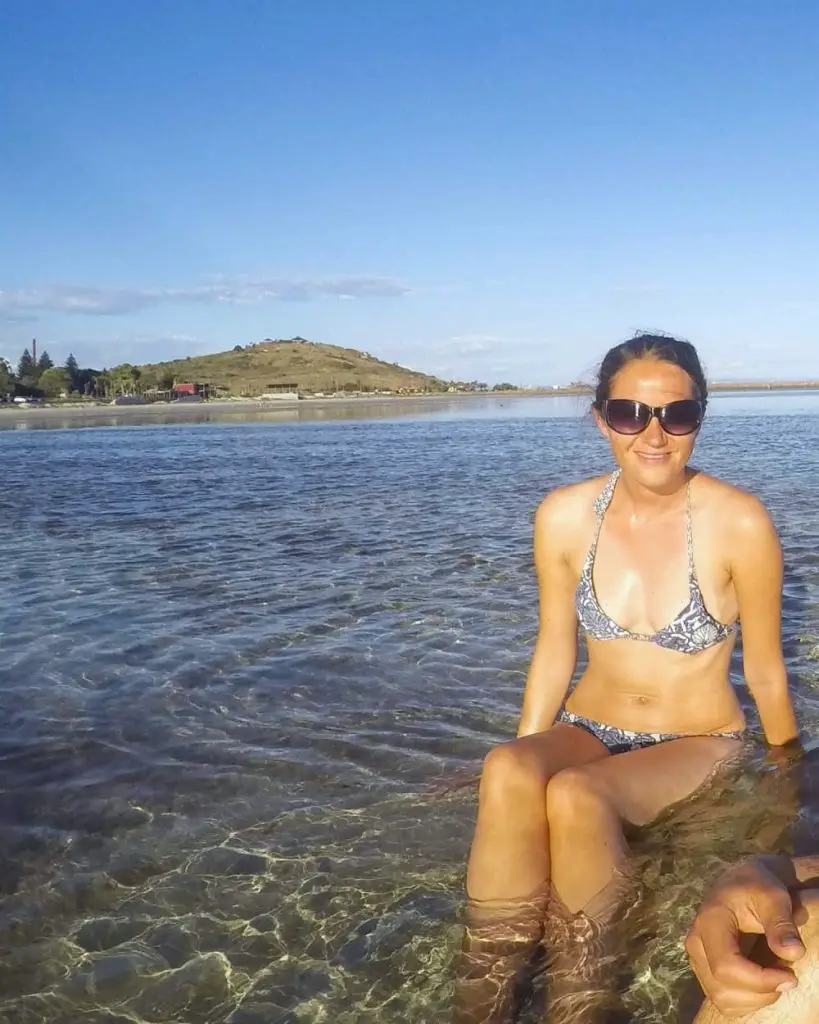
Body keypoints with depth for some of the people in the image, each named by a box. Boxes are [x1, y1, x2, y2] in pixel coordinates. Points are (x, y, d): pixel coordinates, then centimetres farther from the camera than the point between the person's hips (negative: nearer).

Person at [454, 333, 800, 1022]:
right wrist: (526, 756, 5)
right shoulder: (564, 516, -7)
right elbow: (554, 653, 4)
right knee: (508, 771, -31)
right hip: (589, 732, 3)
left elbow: (765, 672, -4)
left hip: (699, 747, -2)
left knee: (575, 797, -33)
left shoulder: (738, 523, -16)